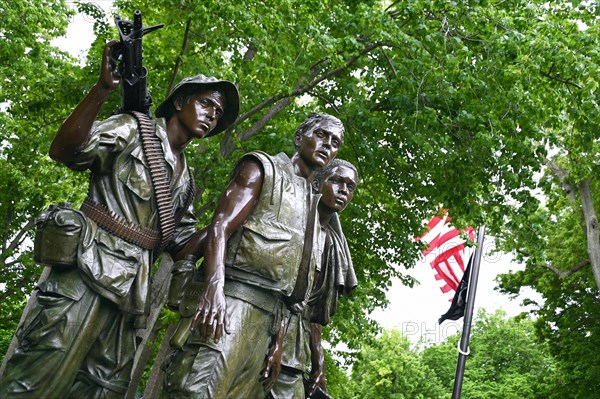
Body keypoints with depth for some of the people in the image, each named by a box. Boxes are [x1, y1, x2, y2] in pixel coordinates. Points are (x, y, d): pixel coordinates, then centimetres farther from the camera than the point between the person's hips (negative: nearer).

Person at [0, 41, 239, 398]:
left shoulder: (186, 180, 24)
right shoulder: (135, 129, 6)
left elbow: (180, 245, 22)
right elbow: (65, 150, -11)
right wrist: (103, 88, -23)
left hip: (132, 290, 7)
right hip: (90, 268, -7)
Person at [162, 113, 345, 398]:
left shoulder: (312, 205, 28)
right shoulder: (263, 169, 10)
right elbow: (220, 226, -6)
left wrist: (278, 340, 13)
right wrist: (214, 286, -23)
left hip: (272, 315, 7)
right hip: (235, 297, -7)